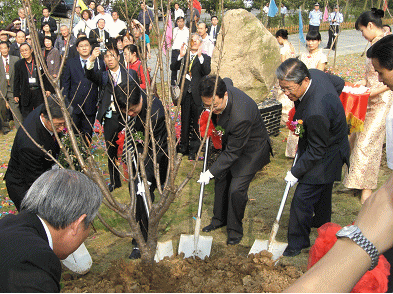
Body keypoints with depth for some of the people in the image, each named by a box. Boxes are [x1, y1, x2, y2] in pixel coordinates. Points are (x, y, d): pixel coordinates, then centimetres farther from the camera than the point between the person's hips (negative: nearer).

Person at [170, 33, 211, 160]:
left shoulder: (205, 58, 4)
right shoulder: (184, 56, 11)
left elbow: (207, 72, -15)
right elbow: (173, 67, -2)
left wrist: (200, 56, -22)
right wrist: (181, 56, -16)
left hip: (198, 95, -2)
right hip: (186, 94, 2)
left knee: (196, 123, 5)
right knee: (185, 122, 9)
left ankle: (193, 150, 15)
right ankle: (183, 148, 20)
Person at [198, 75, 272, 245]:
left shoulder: (241, 116, -42)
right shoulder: (222, 87, -21)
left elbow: (233, 152, -30)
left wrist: (210, 172, -24)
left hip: (251, 149, -8)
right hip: (231, 142, 8)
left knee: (236, 189, -11)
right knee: (221, 180, 15)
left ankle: (235, 229, 13)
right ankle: (220, 218, 36)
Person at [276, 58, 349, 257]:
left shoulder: (316, 112, -42)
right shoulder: (315, 74, -16)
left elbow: (316, 151, -28)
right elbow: (339, 84, 7)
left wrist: (295, 172, -17)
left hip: (325, 157, -10)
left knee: (302, 200, -2)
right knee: (322, 190, 30)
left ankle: (297, 243, 15)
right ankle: (322, 221, 54)